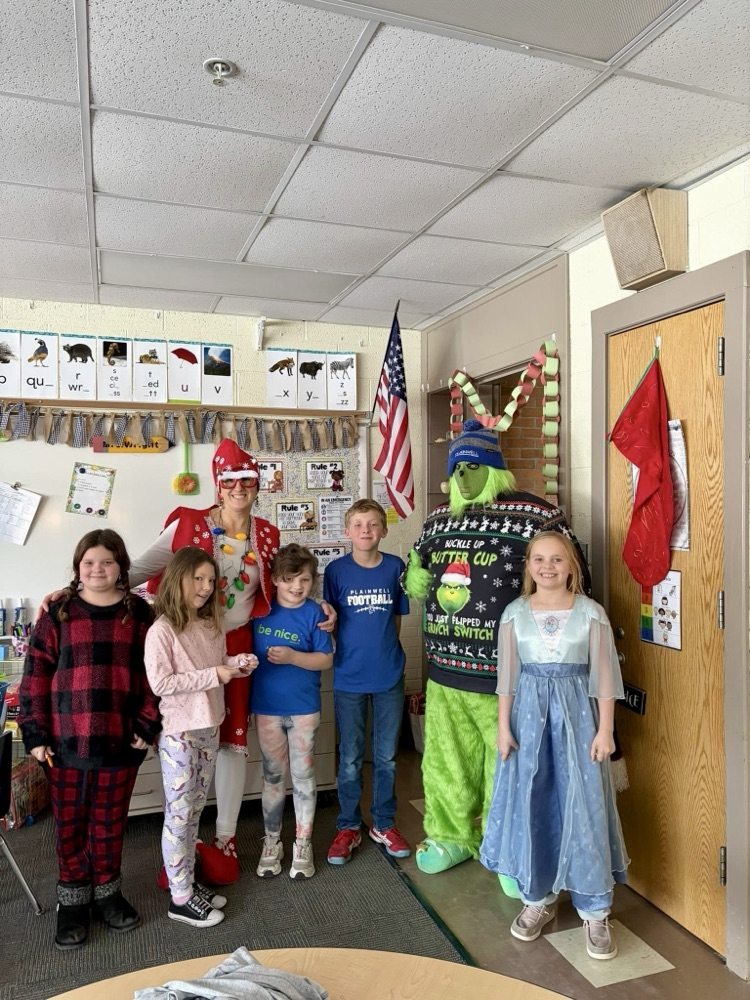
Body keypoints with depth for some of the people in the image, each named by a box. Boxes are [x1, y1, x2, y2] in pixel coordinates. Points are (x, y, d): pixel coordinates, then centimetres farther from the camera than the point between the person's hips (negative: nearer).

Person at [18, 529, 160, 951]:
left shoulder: (139, 613, -1)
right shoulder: (58, 613, -1)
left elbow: (152, 673, -1)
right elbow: (36, 675, -2)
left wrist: (148, 726, -6)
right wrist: (35, 733, -6)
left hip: (120, 740, 0)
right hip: (66, 740, 0)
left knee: (110, 823, 13)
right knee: (70, 824, 13)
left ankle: (107, 891, 34)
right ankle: (73, 900, 31)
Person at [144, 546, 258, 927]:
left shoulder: (212, 625, 7)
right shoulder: (161, 630, -16)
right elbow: (160, 683, -22)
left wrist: (238, 662, -3)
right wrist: (214, 675, -21)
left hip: (208, 729, 7)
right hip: (178, 733, -7)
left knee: (194, 811, 18)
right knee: (179, 814, 4)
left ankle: (189, 882, 32)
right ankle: (180, 898, 17)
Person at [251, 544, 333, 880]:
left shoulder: (313, 613, -10)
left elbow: (326, 660, -9)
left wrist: (291, 656, -21)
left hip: (304, 708, -2)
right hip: (266, 707, 2)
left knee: (303, 776, 10)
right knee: (273, 776, 14)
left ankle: (303, 845, 25)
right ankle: (272, 842, 30)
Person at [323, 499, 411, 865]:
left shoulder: (395, 567, -2)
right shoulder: (336, 570, -5)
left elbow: (397, 618, 6)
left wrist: (386, 652, 0)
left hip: (389, 675, 1)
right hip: (349, 677, -1)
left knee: (386, 756, 14)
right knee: (350, 758, 11)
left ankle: (383, 824, 32)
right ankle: (348, 827, 28)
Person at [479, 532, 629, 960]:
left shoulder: (591, 612, -4)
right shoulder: (515, 613, 0)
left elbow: (604, 675, -2)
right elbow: (507, 675, 2)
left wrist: (605, 730, -5)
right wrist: (503, 726, -1)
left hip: (576, 712, -1)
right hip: (529, 712, 2)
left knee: (583, 807, 3)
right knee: (530, 805, 9)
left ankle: (595, 911, 19)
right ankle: (538, 897, 28)